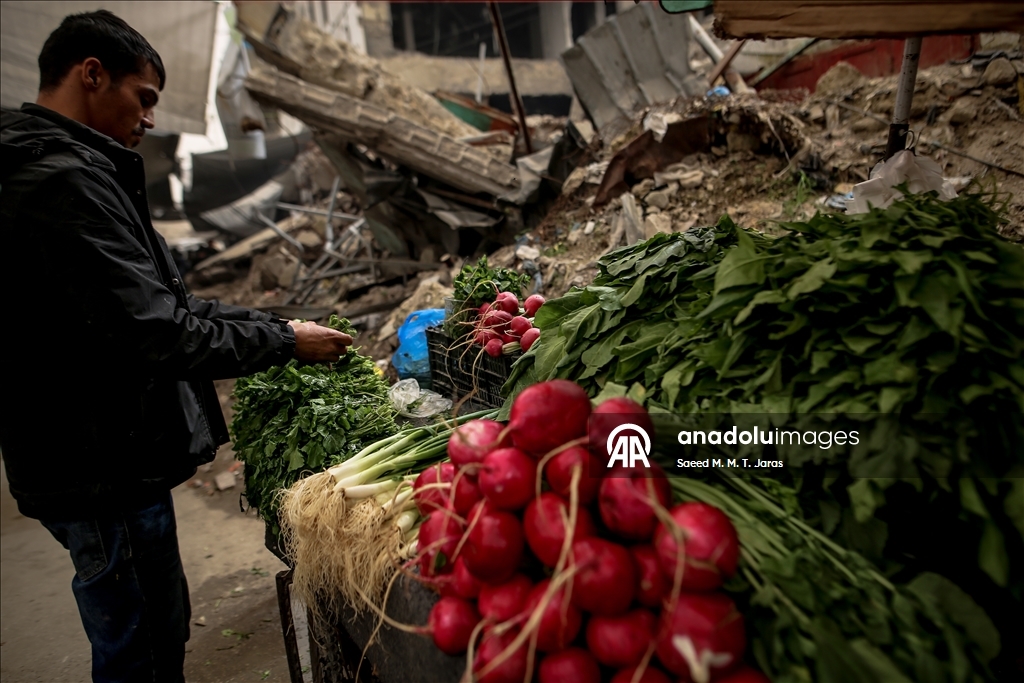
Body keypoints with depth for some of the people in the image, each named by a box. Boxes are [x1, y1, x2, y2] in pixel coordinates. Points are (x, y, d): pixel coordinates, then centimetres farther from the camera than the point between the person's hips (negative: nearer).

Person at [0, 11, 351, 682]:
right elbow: (153, 332, -24)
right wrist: (284, 341, -12)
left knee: (164, 628, 23)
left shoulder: (74, 172, 15)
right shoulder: (65, 181, -20)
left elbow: (155, 300, 16)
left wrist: (272, 322, 9)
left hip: (113, 462, 10)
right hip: (106, 473, -10)